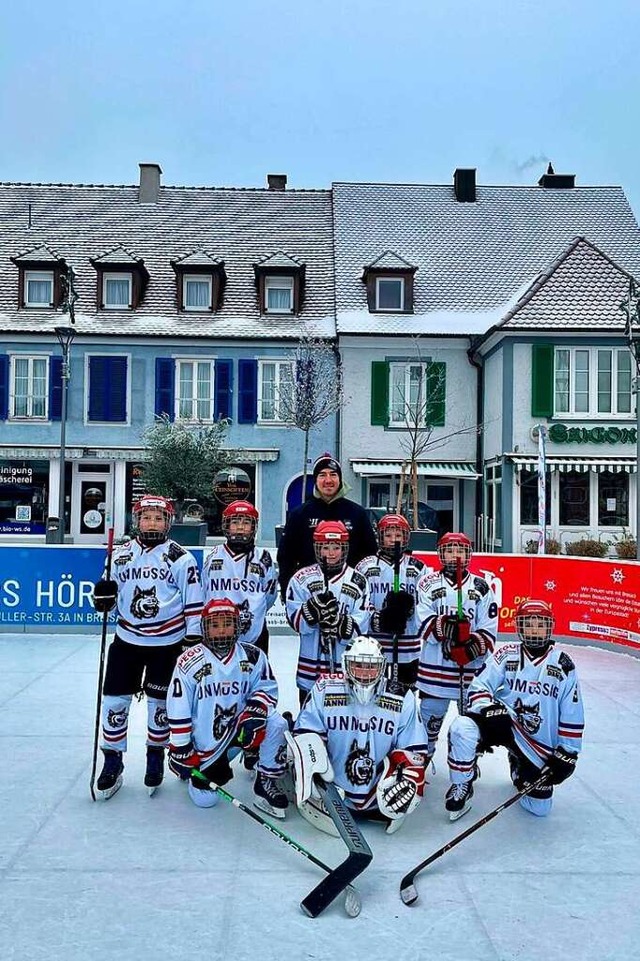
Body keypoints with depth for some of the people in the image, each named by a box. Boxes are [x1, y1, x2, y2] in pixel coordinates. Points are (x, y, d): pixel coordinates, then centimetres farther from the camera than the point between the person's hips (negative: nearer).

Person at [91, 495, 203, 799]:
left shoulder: (180, 557, -7)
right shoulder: (121, 554, 5)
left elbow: (194, 600, -5)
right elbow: (113, 594, 14)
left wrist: (193, 638, -7)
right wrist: (104, 595, -9)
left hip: (167, 643, -3)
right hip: (127, 639, 3)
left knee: (160, 702, 9)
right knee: (115, 699, 2)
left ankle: (156, 757, 29)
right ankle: (112, 761, 18)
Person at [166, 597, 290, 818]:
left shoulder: (252, 656, -9)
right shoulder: (190, 661, -18)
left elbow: (267, 687, -1)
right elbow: (177, 710, -13)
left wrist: (255, 710, -22)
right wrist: (181, 751, -10)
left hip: (239, 726, 2)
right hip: (205, 740, -1)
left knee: (275, 723, -25)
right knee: (205, 799, 0)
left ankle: (266, 784, -7)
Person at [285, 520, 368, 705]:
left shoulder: (357, 581, 1)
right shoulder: (302, 579, 1)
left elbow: (359, 627, -4)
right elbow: (295, 620, -6)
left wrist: (339, 622, -22)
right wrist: (314, 607, -23)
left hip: (346, 666, 0)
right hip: (311, 664, 0)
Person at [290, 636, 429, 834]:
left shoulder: (402, 700, -7)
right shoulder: (325, 690, -11)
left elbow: (414, 750, -1)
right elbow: (304, 735, -5)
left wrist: (410, 781, -17)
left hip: (380, 794, 1)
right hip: (334, 788, -1)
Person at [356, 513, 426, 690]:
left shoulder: (417, 568, 4)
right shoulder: (367, 566, 1)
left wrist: (408, 604, -21)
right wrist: (378, 619, -20)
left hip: (409, 642, 1)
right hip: (374, 642, -1)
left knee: (406, 686, 10)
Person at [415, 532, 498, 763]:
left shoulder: (481, 586, 4)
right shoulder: (428, 584, 1)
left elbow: (489, 629, -1)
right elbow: (425, 623, -10)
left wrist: (474, 646, -18)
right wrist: (445, 627, -27)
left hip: (472, 666, 1)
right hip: (435, 664, -1)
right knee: (430, 715, 9)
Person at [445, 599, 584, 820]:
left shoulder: (563, 665, -3)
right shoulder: (507, 654, -3)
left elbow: (572, 716, 0)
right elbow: (479, 686, -6)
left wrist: (566, 754, -2)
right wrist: (487, 708, -26)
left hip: (539, 743, 1)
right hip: (503, 721, -1)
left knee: (539, 807, 2)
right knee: (462, 728, -32)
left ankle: (519, 768, 35)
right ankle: (461, 788, -8)